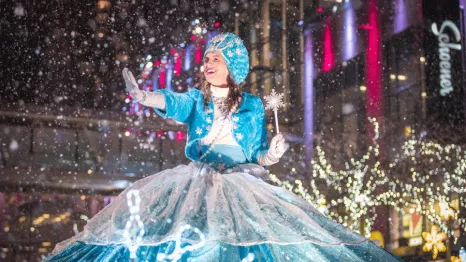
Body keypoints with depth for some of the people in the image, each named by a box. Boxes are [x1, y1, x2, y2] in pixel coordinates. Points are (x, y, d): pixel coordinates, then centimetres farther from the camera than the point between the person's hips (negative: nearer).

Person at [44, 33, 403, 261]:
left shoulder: (252, 106, 8)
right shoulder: (196, 100, 10)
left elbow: (257, 156, 7)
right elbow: (172, 103, -13)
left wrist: (271, 156, -16)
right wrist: (142, 96, -34)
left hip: (242, 183, -1)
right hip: (197, 182, 1)